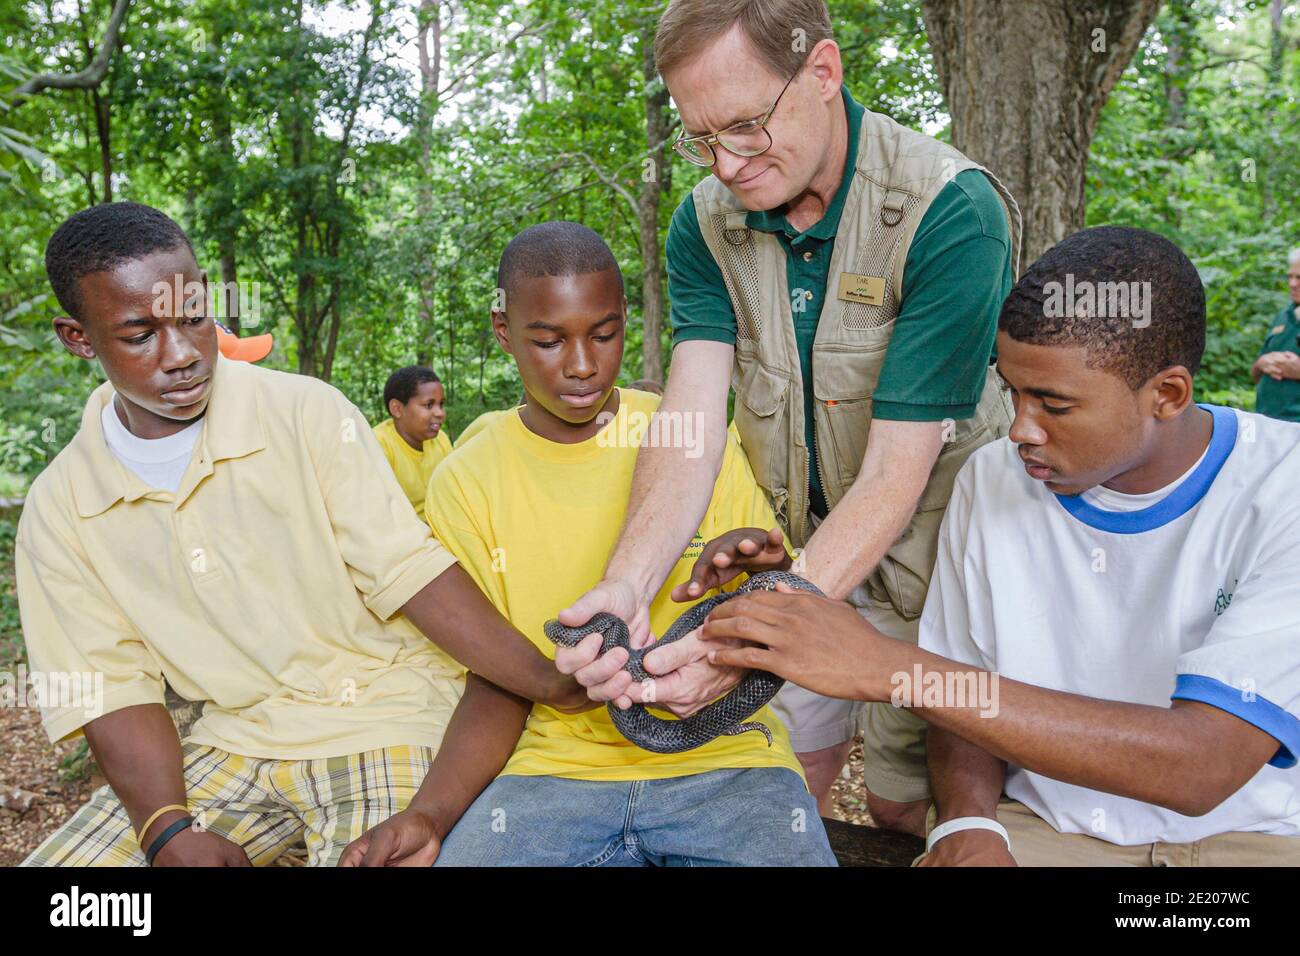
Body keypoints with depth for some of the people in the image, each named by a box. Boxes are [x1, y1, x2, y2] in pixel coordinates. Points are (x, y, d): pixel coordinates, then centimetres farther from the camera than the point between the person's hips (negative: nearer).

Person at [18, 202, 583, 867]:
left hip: (380, 714, -3)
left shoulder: (306, 412, -9)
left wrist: (558, 685, -24)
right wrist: (170, 830, -16)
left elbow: (406, 568, -14)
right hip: (236, 737, 4)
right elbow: (112, 687, 0)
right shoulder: (58, 509, 1)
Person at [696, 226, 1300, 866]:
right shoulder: (991, 479, -3)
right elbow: (963, 694, 5)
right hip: (1048, 826, 3)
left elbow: (1199, 768, -27)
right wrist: (969, 824, -16)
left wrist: (893, 669, -32)